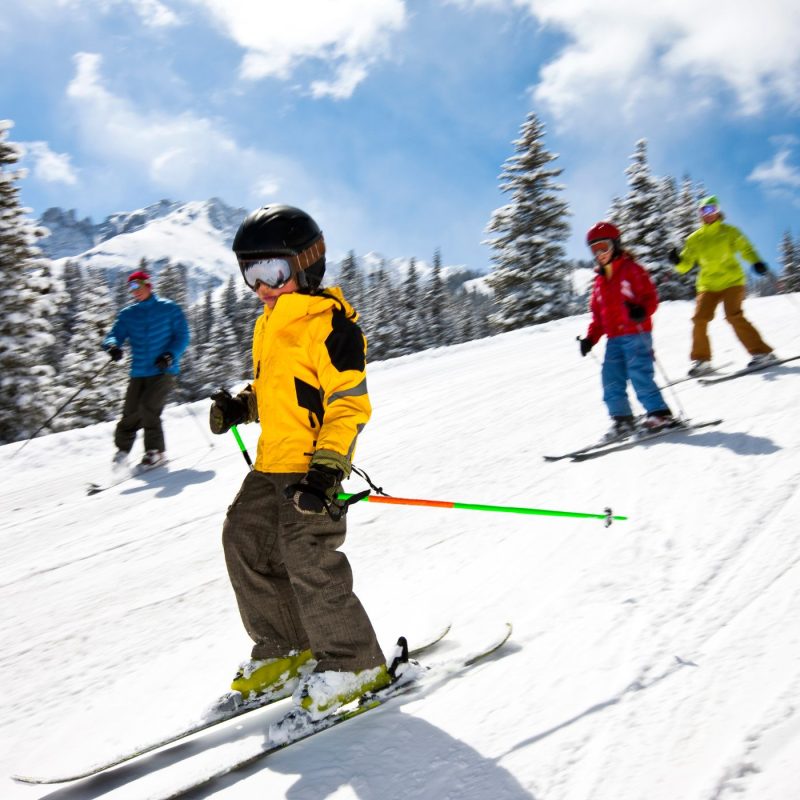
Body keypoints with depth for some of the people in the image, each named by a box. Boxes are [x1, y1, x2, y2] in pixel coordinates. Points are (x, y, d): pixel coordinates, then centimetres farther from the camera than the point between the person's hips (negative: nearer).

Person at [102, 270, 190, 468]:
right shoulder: (128, 314, 12)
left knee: (149, 407, -17)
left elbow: (182, 336, 0)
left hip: (163, 371, -3)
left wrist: (170, 355, -17)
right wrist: (113, 346, -21)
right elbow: (114, 335, 4)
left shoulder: (169, 309, 3)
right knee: (131, 412, -4)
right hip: (139, 372, 4)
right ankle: (122, 448, 16)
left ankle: (156, 451, -3)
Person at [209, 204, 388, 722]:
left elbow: (350, 404, -18)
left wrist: (326, 468, -25)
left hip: (313, 467, -10)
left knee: (309, 561, -11)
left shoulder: (330, 325, -15)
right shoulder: (269, 324, 14)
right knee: (244, 543, 11)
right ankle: (286, 651, 25)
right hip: (271, 464, 10)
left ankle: (355, 664, 7)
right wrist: (241, 406, 7)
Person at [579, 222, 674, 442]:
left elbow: (650, 297, -8)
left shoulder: (632, 270, 0)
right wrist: (591, 337, 11)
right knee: (611, 377, 1)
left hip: (636, 333, -7)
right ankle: (622, 419, 8)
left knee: (639, 375, -13)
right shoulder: (599, 281, 19)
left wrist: (641, 311, -29)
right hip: (614, 338, 7)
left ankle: (660, 414, -4)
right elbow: (597, 314, 22)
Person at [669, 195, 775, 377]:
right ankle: (701, 359, 4)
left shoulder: (729, 232, 4)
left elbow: (745, 248, 2)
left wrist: (756, 262, -17)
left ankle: (762, 352, -12)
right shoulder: (695, 239, 9)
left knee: (734, 316, -19)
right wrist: (677, 261, -15)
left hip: (732, 281, -3)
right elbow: (686, 264, 7)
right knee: (700, 318, -11)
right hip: (708, 285, 3)